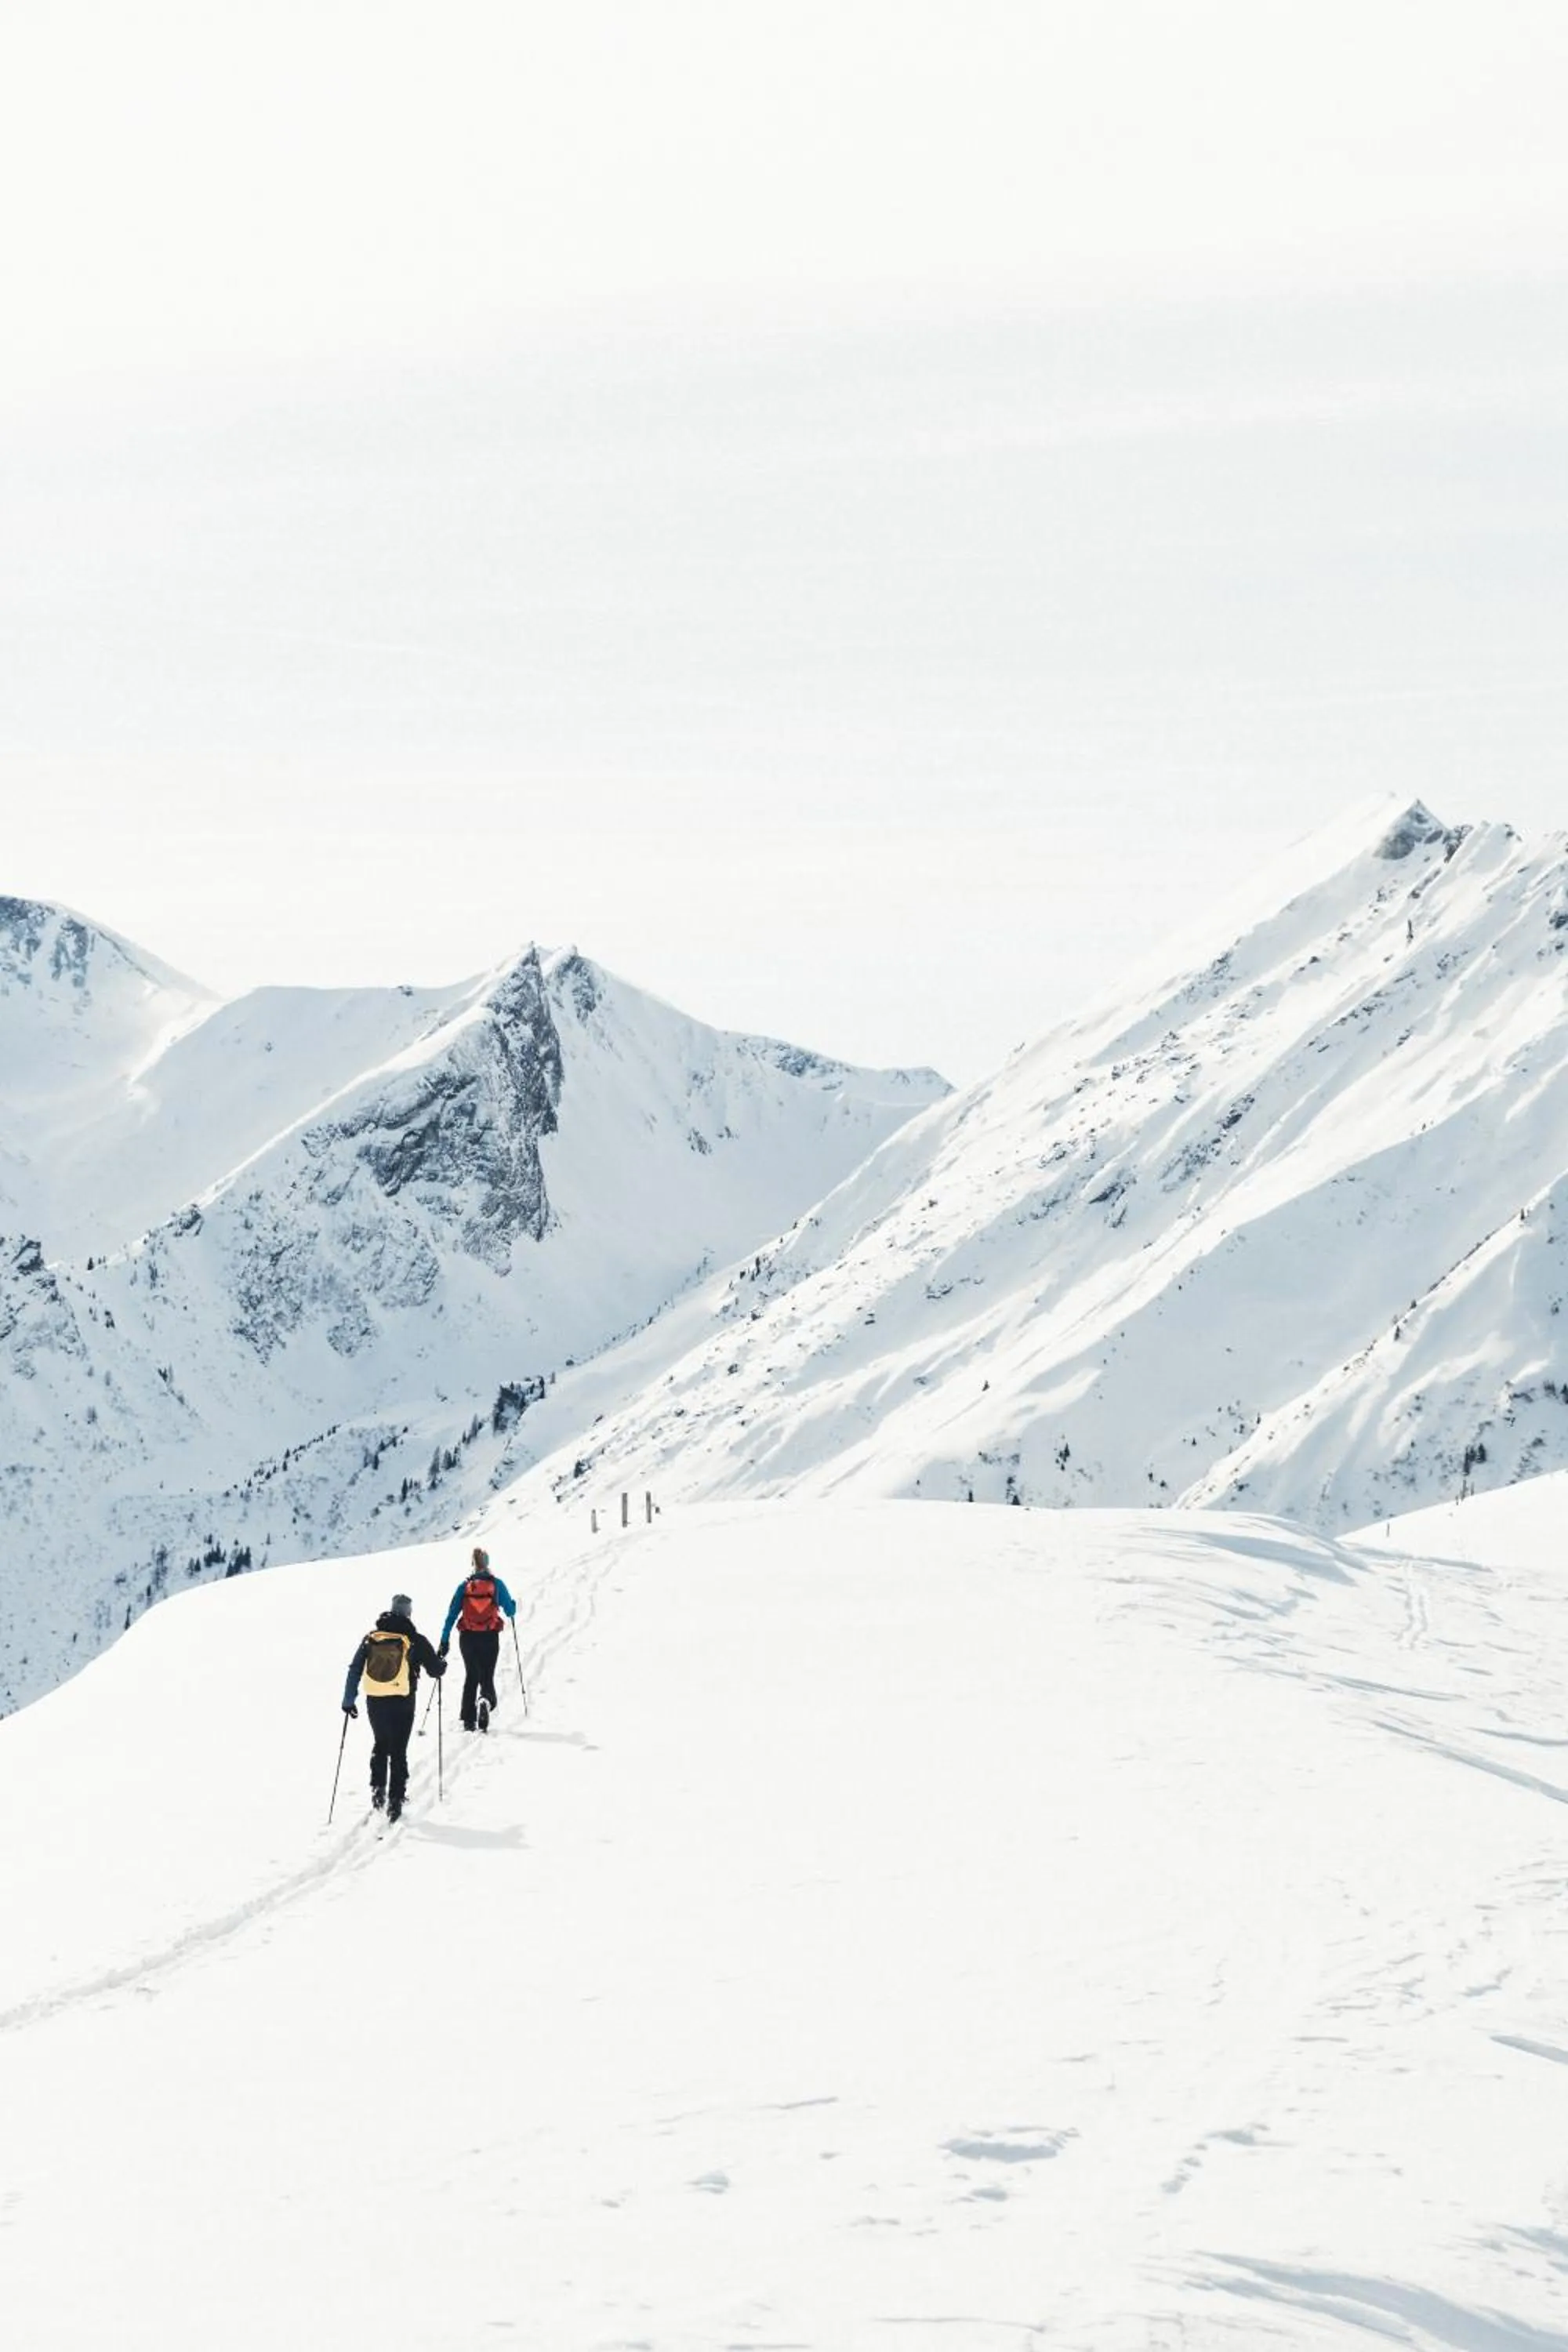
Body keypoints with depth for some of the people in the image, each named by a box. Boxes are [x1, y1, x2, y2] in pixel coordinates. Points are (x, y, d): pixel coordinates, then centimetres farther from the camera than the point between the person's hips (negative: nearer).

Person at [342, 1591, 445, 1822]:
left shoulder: (371, 1638, 2)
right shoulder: (415, 1640, -6)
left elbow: (355, 1670, 1)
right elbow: (436, 1670, 0)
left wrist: (349, 1700, 6)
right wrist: (442, 1664, 24)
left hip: (374, 1703, 3)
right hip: (402, 1704, -3)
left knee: (380, 1745, 24)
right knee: (398, 1751, 5)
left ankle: (377, 1790, 17)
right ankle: (395, 1800, 1)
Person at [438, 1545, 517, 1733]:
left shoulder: (464, 1586, 0)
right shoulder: (496, 1584, -2)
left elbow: (452, 1614, -2)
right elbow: (511, 1611, 3)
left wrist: (444, 1640, 1)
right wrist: (513, 1605, 27)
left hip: (468, 1638, 1)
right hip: (490, 1638, -1)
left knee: (471, 1676, 16)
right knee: (487, 1677, 7)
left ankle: (469, 1720, 14)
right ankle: (486, 1699, -28)